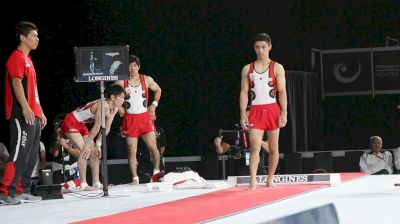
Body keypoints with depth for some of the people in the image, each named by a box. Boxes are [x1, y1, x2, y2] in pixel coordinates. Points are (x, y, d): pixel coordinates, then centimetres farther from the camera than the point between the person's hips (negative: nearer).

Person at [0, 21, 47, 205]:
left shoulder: (27, 59, 21)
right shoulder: (16, 57, -8)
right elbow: (16, 83, -19)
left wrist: (40, 112, 24)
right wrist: (25, 108, -28)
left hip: (33, 115, 10)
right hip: (22, 115, -10)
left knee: (31, 156, 9)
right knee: (19, 154, -13)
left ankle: (23, 191, 13)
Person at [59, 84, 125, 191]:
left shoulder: (114, 108, -1)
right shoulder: (103, 105, -30)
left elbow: (106, 128, 3)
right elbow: (97, 127, -26)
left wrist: (98, 145, -1)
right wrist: (87, 144, -23)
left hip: (81, 125, 10)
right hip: (70, 123, -10)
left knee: (95, 152, 8)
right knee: (85, 151, -21)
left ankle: (96, 183, 13)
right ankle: (83, 184, -18)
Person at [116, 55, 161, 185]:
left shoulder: (147, 80, 3)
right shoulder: (121, 82, -3)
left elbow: (158, 90, 20)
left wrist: (154, 104, 8)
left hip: (144, 117, 1)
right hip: (129, 119, -1)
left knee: (153, 146, -6)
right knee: (132, 150, 0)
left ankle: (156, 172, 9)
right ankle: (135, 178, 5)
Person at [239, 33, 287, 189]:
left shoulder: (277, 68, 3)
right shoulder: (247, 69, 8)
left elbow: (282, 91, -2)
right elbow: (244, 92, 6)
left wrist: (284, 113, -10)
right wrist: (243, 114, -4)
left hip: (273, 110, 0)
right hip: (256, 111, 0)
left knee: (273, 147, 6)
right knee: (254, 147, -13)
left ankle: (270, 179, 16)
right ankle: (253, 180, -21)